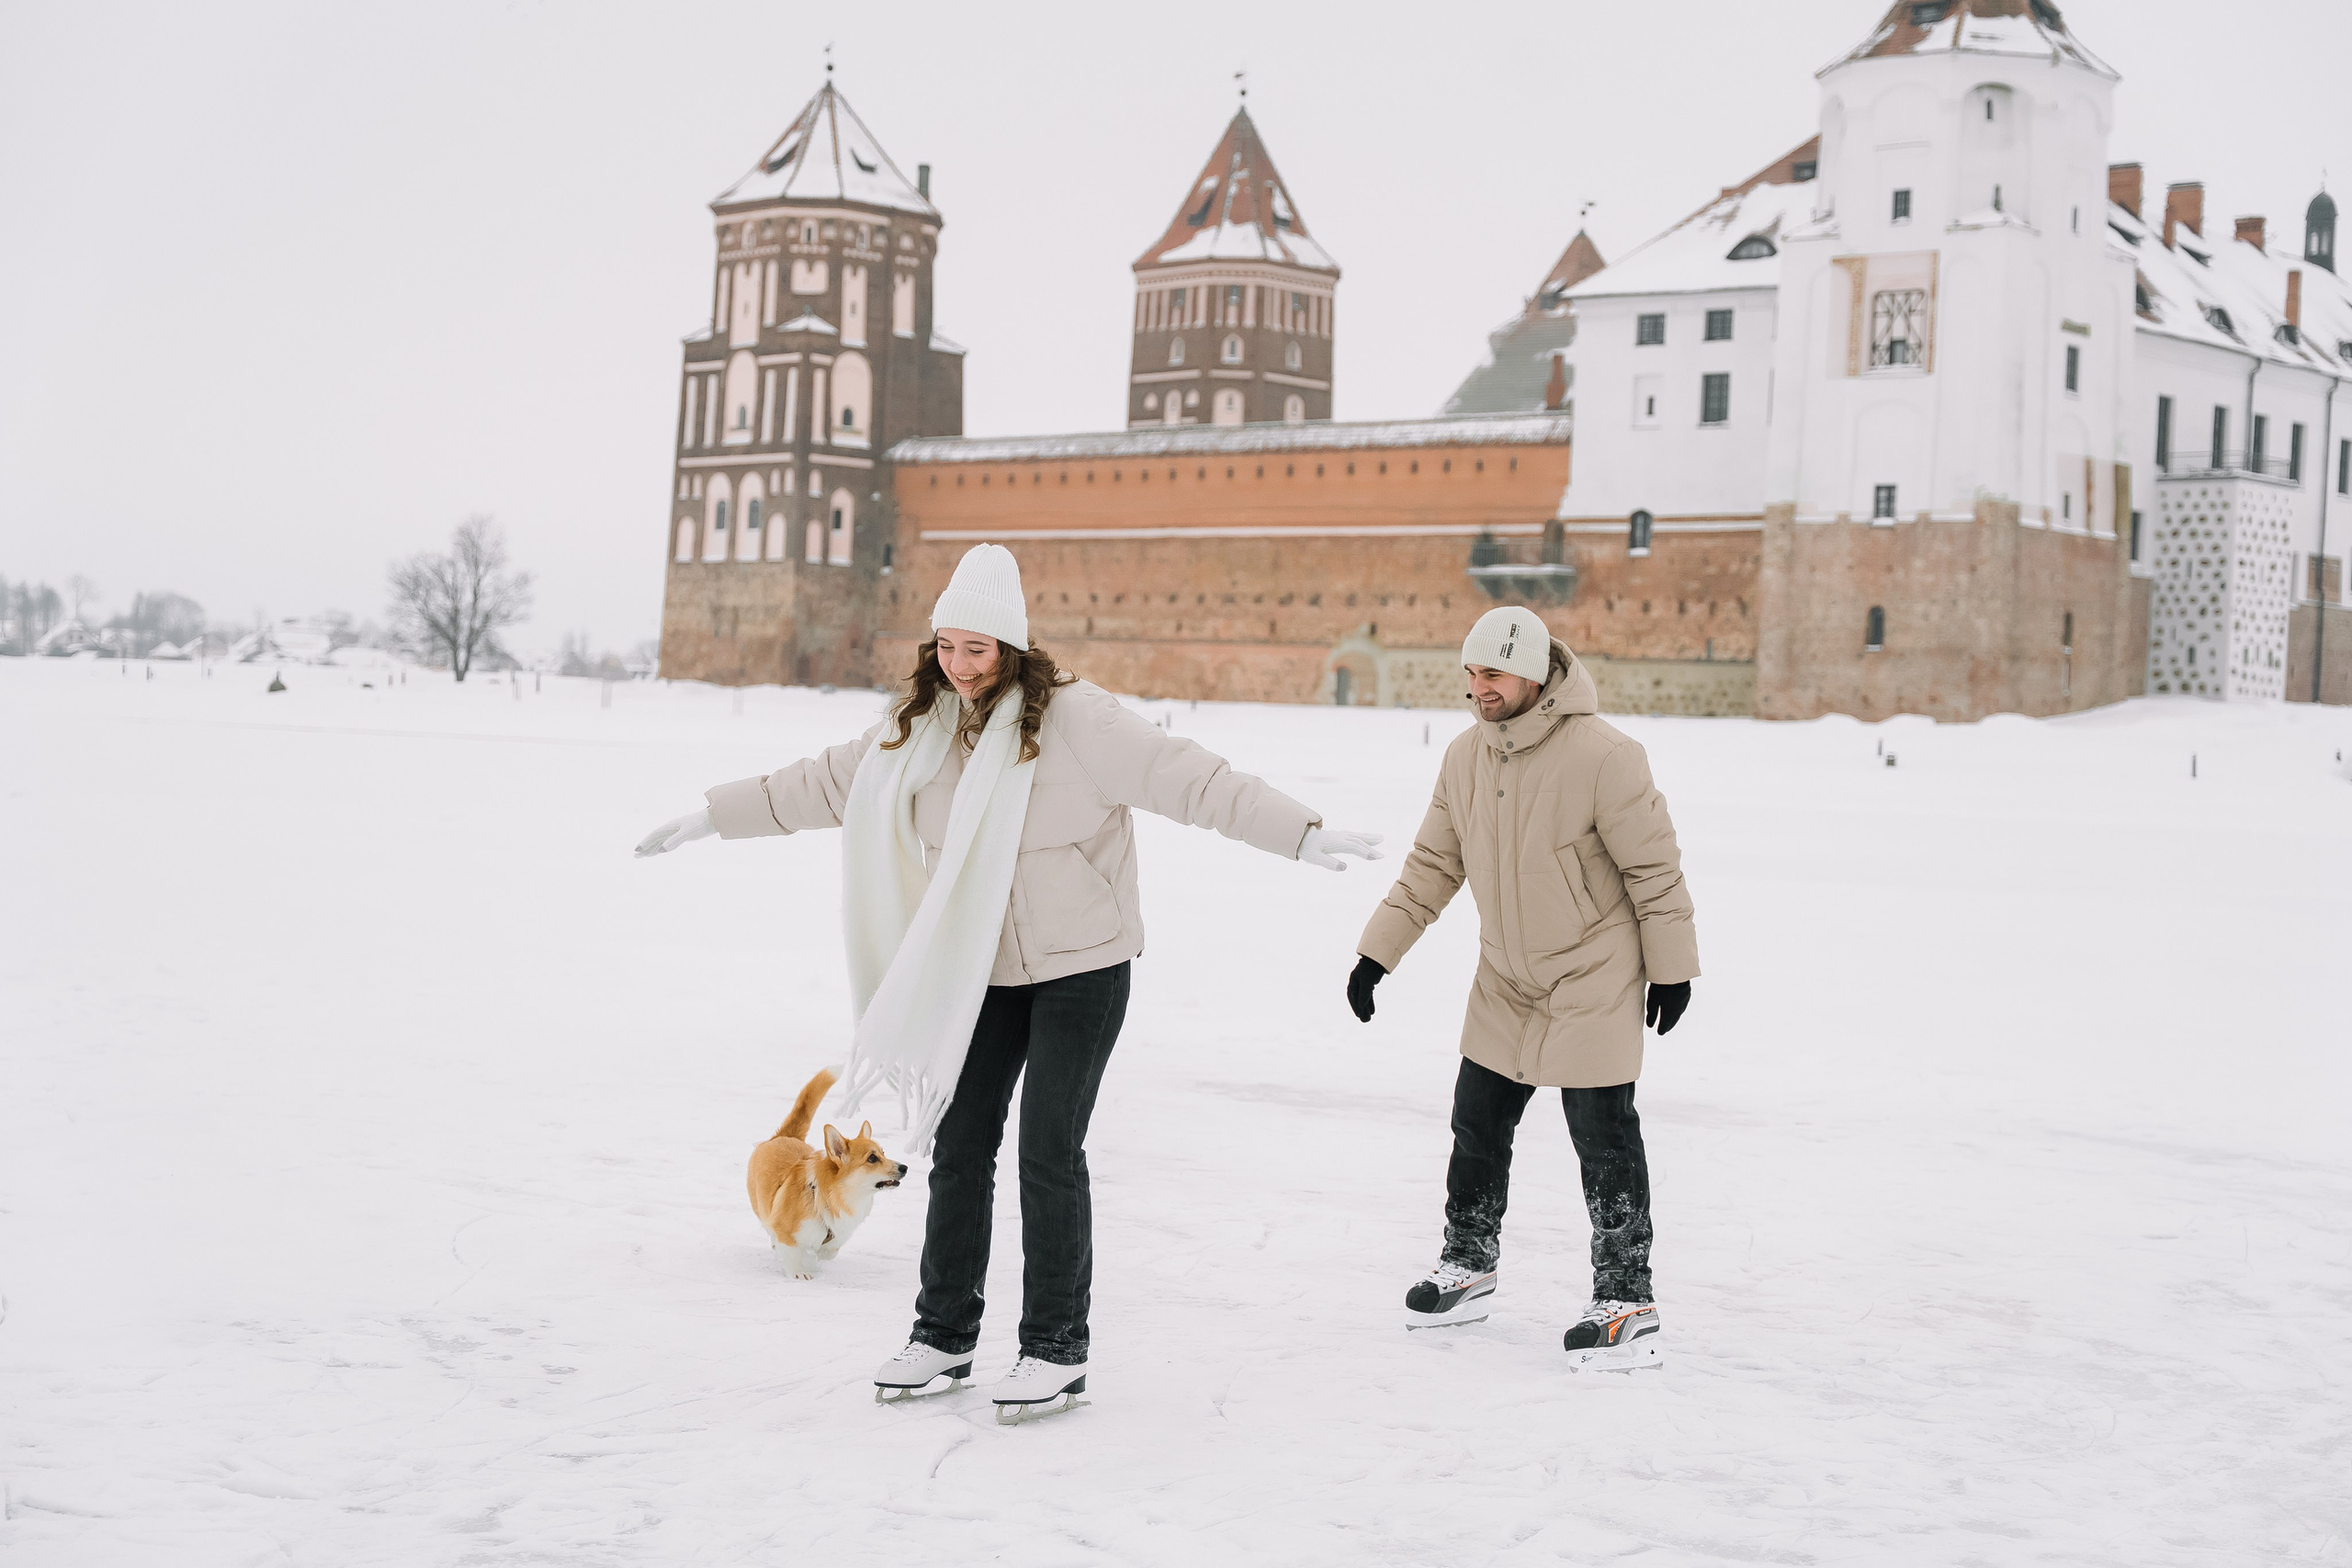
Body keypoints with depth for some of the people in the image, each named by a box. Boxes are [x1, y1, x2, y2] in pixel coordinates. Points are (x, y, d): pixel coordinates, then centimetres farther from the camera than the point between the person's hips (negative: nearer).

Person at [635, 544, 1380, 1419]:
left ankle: (1057, 1350, 5)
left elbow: (1188, 779, -20)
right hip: (980, 975, 6)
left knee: (1048, 1152, -6)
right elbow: (826, 784, 16)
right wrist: (711, 818, 19)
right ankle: (944, 1336, 21)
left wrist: (1301, 836, -27)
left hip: (1081, 968, -6)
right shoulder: (919, 731, 4)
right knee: (959, 1148, 8)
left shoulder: (1075, 719, -15)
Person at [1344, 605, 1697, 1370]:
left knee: (1604, 1138, -6)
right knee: (1478, 1121, 13)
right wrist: (1377, 952, 4)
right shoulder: (1465, 757, -2)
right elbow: (1432, 865, 7)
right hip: (1506, 981, 6)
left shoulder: (1602, 755, -22)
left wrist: (1672, 966, -10)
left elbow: (1654, 865, -15)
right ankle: (1468, 1266, 31)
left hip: (1593, 981, -6)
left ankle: (1627, 1304, 2)